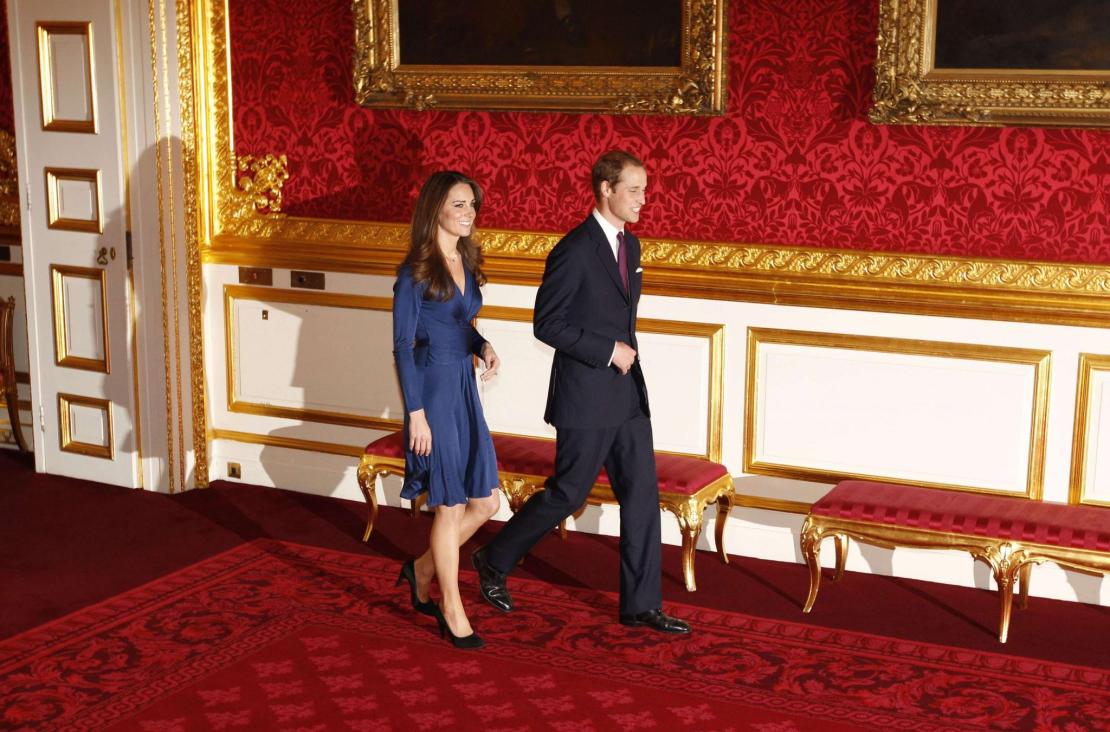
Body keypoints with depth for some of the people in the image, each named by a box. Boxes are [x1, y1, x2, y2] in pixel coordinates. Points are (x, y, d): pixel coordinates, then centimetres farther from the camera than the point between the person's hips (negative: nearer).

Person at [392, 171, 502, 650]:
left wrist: (483, 346, 0)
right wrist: (416, 414, -16)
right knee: (451, 507, 1)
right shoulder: (415, 272, -12)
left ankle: (422, 570, 30)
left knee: (485, 502, 9)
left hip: (464, 390, 7)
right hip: (432, 393, -7)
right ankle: (453, 612, 16)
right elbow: (403, 346, -13)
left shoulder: (467, 264, 9)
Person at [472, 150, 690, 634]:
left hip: (627, 393, 8)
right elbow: (547, 324, -16)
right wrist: (608, 351, -17)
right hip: (585, 398, -8)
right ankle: (494, 561, 23)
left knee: (642, 494, 6)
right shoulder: (574, 251, -16)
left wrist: (626, 353, 13)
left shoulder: (630, 245, 11)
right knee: (568, 492, 2)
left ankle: (641, 604, 14)